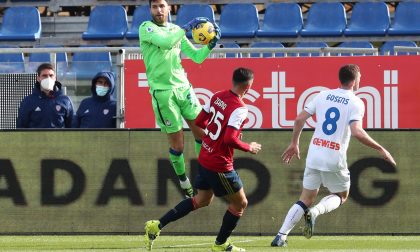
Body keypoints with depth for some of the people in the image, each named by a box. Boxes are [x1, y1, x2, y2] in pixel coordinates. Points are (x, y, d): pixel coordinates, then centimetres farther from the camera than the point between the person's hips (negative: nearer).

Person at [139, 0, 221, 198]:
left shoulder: (176, 31, 11)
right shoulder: (146, 28, -6)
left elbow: (196, 57, 13)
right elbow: (165, 41, -25)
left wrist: (210, 45, -4)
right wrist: (187, 27, -20)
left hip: (183, 87, 5)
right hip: (162, 92, -5)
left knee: (201, 133, 2)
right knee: (177, 143, -1)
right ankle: (184, 183, 18)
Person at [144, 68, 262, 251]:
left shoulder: (217, 97, 2)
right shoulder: (239, 108, -22)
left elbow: (199, 122, 10)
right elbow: (230, 140, -29)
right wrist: (249, 148, -13)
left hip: (204, 159, 8)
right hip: (220, 165, -8)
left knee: (202, 200, 22)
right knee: (240, 203, 11)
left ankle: (157, 225, 15)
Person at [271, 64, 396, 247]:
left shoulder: (323, 95, 8)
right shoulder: (355, 103, -7)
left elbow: (299, 119, 8)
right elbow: (357, 132, -21)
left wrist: (294, 144, 21)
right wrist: (380, 149, -13)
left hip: (314, 155, 4)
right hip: (335, 160, -4)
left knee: (305, 200, 15)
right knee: (341, 196, 20)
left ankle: (280, 237, 1)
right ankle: (315, 212, -11)